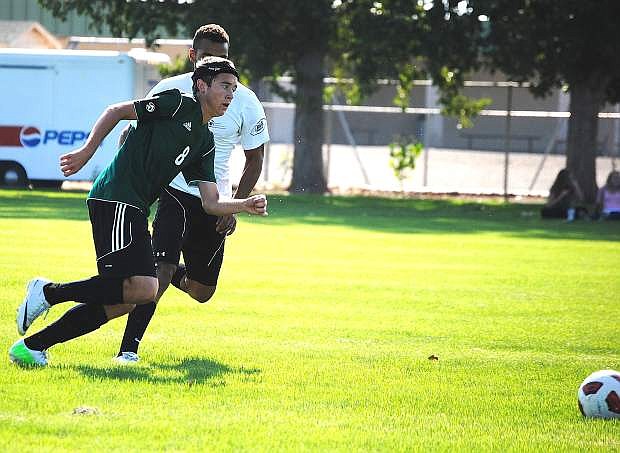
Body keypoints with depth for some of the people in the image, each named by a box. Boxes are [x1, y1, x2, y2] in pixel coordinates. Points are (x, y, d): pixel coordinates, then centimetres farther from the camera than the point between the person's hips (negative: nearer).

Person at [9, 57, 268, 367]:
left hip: (135, 211, 9)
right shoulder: (179, 104, 0)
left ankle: (32, 345, 6)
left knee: (123, 301, 2)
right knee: (143, 288, -22)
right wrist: (87, 151, -6)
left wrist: (245, 205, 5)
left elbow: (210, 203, 19)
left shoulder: (205, 142, 22)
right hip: (115, 199, -9)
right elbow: (117, 111, 0)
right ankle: (49, 292, -12)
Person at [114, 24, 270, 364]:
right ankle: (128, 348, -20)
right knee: (160, 271, -23)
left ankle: (175, 273, 46)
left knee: (202, 292, 11)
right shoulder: (170, 91, -7)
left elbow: (254, 161, 5)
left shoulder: (246, 103, -5)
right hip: (176, 193, -3)